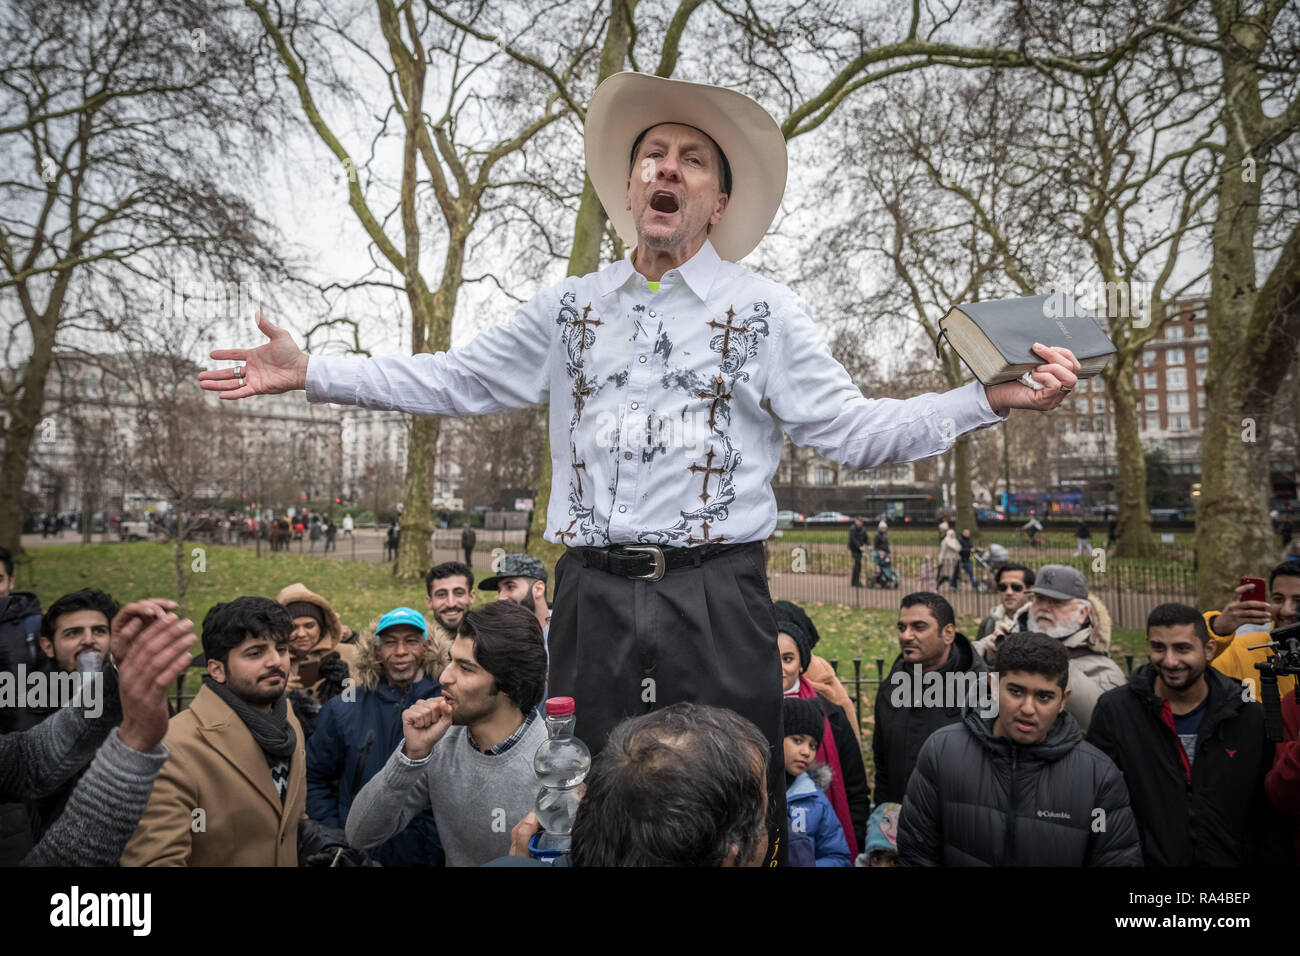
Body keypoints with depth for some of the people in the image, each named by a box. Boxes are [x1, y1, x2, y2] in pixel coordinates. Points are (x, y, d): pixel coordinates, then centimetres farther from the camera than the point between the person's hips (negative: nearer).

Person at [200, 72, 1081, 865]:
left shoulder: (766, 312, 5)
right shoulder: (569, 309, 13)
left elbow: (855, 432, 1)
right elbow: (455, 383, 15)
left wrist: (990, 398, -11)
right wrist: (310, 372, 11)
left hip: (714, 600, -2)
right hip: (593, 596, 3)